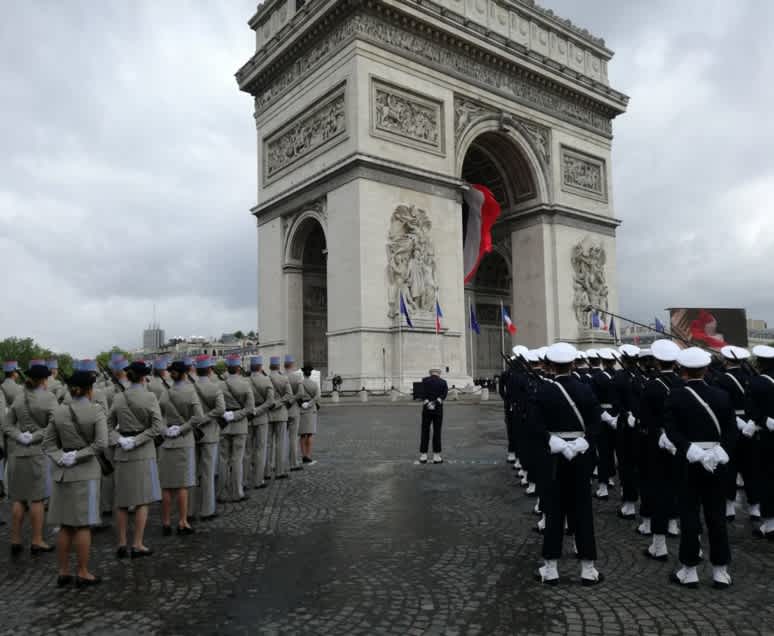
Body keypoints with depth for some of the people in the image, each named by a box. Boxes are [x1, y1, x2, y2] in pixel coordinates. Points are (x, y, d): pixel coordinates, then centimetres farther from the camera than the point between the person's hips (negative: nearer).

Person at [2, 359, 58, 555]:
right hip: (38, 452, -5)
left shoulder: (19, 397, 6)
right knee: (36, 499, 4)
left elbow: (7, 425, 6)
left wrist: (20, 436, -6)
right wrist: (34, 437, -9)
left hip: (17, 452, 5)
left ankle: (15, 540, 20)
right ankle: (36, 542, 11)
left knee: (18, 498, 14)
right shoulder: (48, 397, -11)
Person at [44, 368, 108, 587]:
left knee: (65, 525, 13)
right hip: (85, 472, -5)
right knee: (83, 525, 4)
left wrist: (60, 458, -5)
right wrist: (78, 456, -10)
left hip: (62, 472, 5)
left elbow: (48, 442, 4)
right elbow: (101, 444, -18)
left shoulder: (59, 412, 3)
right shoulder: (96, 411, -11)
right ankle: (82, 573, 11)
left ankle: (63, 572, 20)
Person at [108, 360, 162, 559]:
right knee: (142, 499, 4)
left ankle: (122, 544, 18)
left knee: (122, 500, 13)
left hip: (122, 453, 4)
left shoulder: (118, 398, 2)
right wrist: (137, 441, -12)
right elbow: (157, 427, -15)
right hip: (143, 453, -4)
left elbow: (109, 425, 3)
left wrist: (119, 440, -7)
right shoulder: (150, 397, -10)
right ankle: (137, 545, 6)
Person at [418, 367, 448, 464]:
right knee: (437, 433, 5)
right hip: (438, 410, 0)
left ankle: (423, 456, 6)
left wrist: (428, 404, -20)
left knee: (425, 432, 6)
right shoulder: (443, 382, 3)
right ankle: (436, 457, 4)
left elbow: (424, 393, -13)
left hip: (426, 410, 0)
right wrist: (436, 403, -20)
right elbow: (444, 394, -13)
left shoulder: (424, 380, 2)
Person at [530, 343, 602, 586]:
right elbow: (596, 420, -9)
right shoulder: (585, 389, -2)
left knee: (555, 509, 6)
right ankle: (588, 568, 15)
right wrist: (584, 442, -11)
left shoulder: (545, 390, -9)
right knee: (582, 508, 9)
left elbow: (535, 424, -16)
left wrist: (553, 442, -12)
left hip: (554, 455, -2)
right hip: (580, 455, 2)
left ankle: (551, 568, 11)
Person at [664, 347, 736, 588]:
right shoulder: (721, 395, 0)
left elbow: (671, 430, -17)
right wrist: (721, 453, -9)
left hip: (688, 462, -3)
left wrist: (692, 452, -18)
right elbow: (732, 430, -4)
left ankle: (689, 570, 11)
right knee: (717, 515, 10)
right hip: (716, 463, 3)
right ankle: (720, 570, 17)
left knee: (689, 515, 4)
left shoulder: (676, 396, -8)